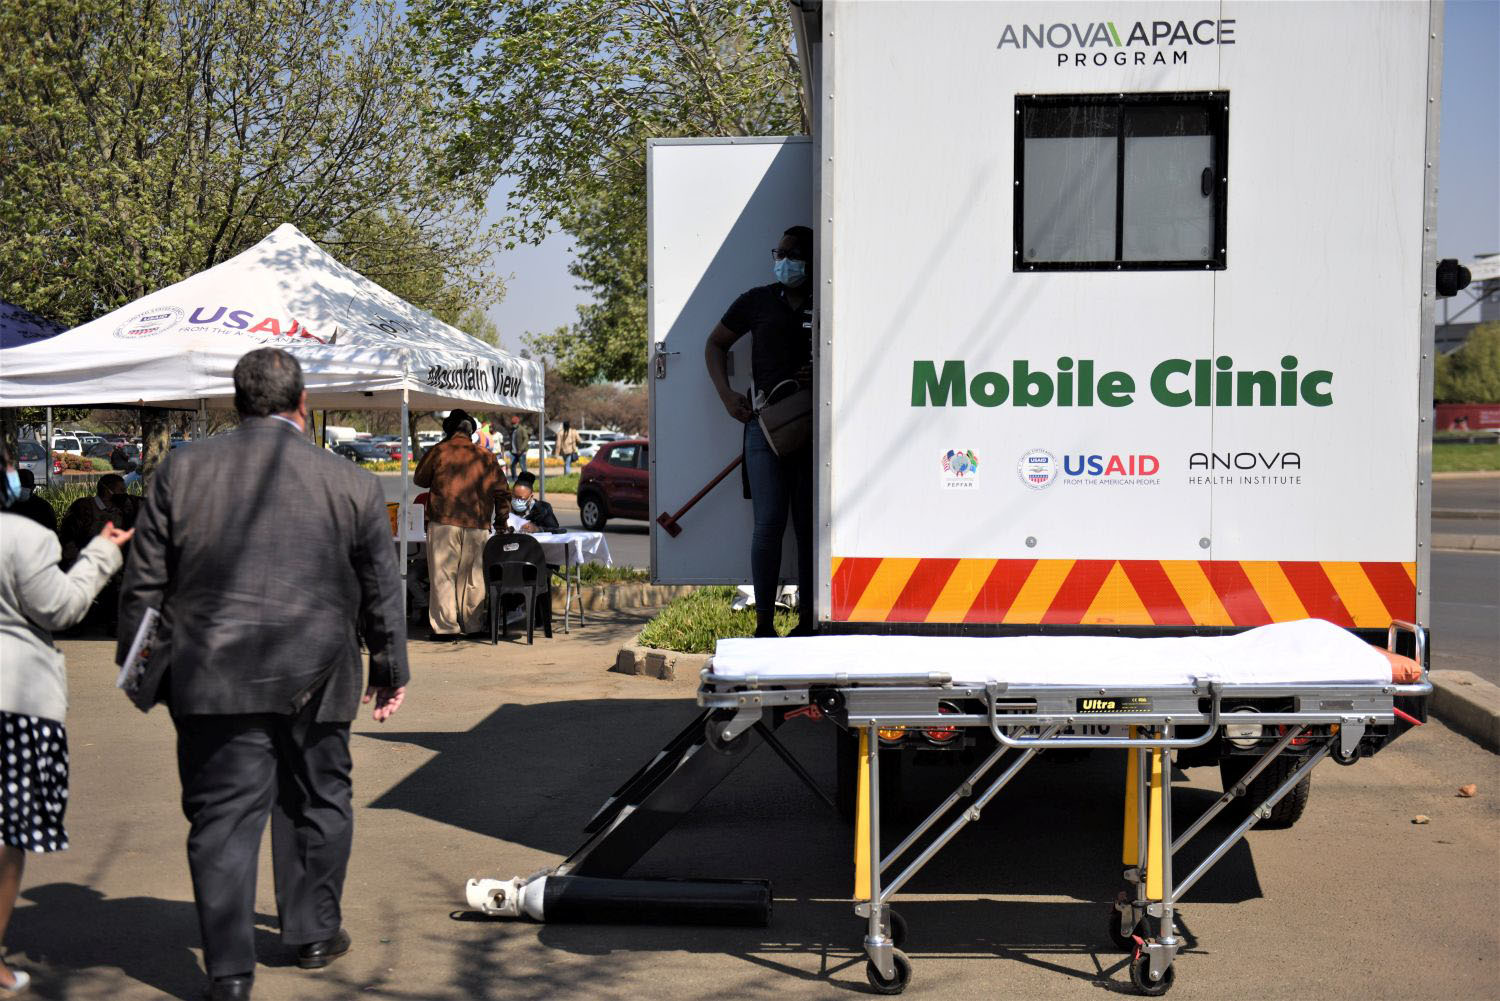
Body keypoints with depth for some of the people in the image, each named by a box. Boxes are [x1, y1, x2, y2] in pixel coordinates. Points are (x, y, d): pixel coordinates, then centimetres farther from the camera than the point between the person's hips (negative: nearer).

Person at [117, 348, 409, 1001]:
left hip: (211, 678, 0)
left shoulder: (180, 471, -1)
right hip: (313, 678, 1)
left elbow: (144, 580, 3)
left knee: (222, 816, 4)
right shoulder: (352, 484, -1)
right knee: (316, 803, 19)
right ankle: (314, 933, 32)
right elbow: (382, 592, 7)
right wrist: (390, 670, 20)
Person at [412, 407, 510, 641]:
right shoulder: (486, 457, 8)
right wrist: (501, 522, 19)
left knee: (443, 575, 1)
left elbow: (420, 480, 12)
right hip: (477, 525, 3)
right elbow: (502, 492, 11)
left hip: (444, 523, -3)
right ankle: (473, 625, 16)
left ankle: (446, 627, -2)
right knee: (472, 577, 11)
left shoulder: (438, 451, 0)